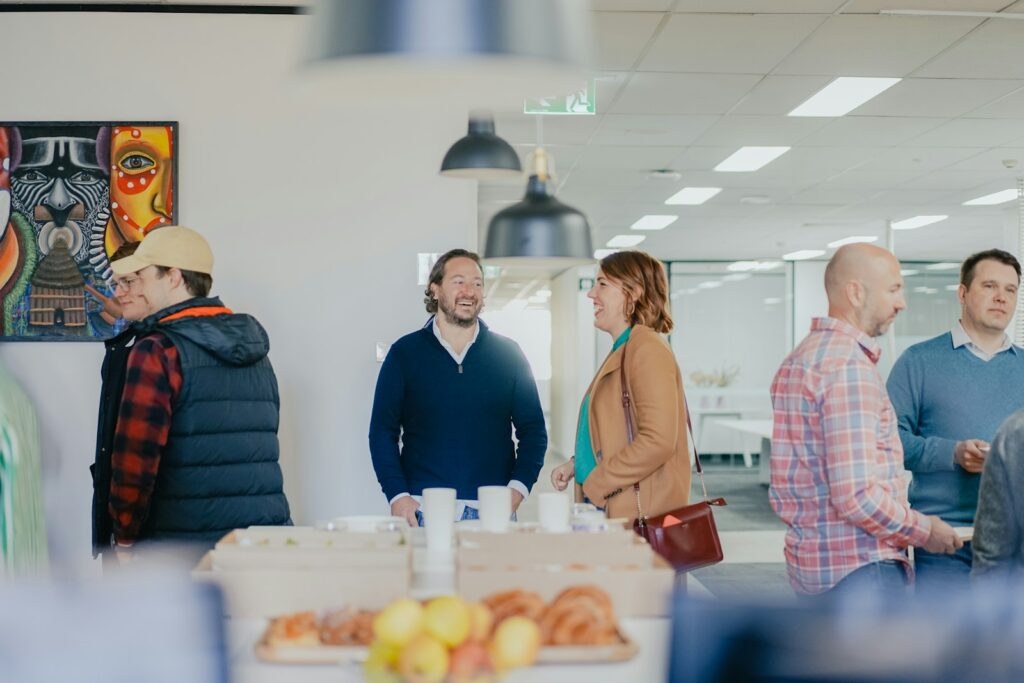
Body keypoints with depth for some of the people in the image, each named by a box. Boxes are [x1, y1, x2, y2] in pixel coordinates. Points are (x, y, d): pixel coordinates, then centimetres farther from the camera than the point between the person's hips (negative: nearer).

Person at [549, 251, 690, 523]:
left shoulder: (647, 350, -14)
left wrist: (595, 484, -16)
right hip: (606, 510, 9)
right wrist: (576, 465, 9)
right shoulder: (621, 352, 15)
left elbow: (658, 441, -22)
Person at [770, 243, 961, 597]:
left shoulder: (796, 360, 12)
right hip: (859, 565, -10)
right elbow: (856, 495, -24)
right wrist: (923, 531, -9)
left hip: (808, 562, 10)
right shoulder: (850, 367, -18)